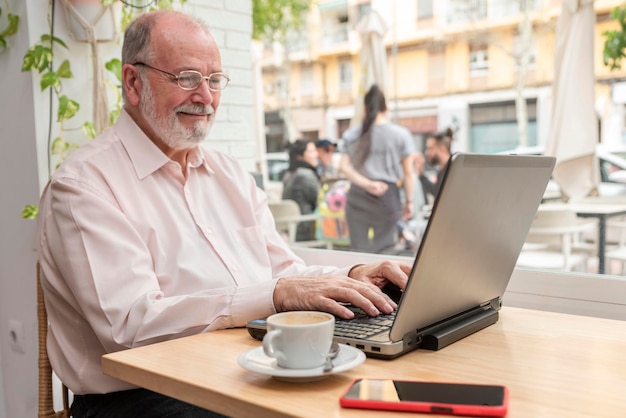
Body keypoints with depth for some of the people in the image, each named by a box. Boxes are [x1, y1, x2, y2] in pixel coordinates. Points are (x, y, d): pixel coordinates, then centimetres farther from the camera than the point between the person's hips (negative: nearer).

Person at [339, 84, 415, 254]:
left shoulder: (352, 135, 6)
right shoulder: (400, 134, -1)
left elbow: (344, 166, -6)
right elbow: (408, 172, 0)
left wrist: (366, 183, -13)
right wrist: (409, 201, 8)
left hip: (357, 196, 2)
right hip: (387, 195, -2)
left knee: (359, 249, 6)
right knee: (385, 249, 6)